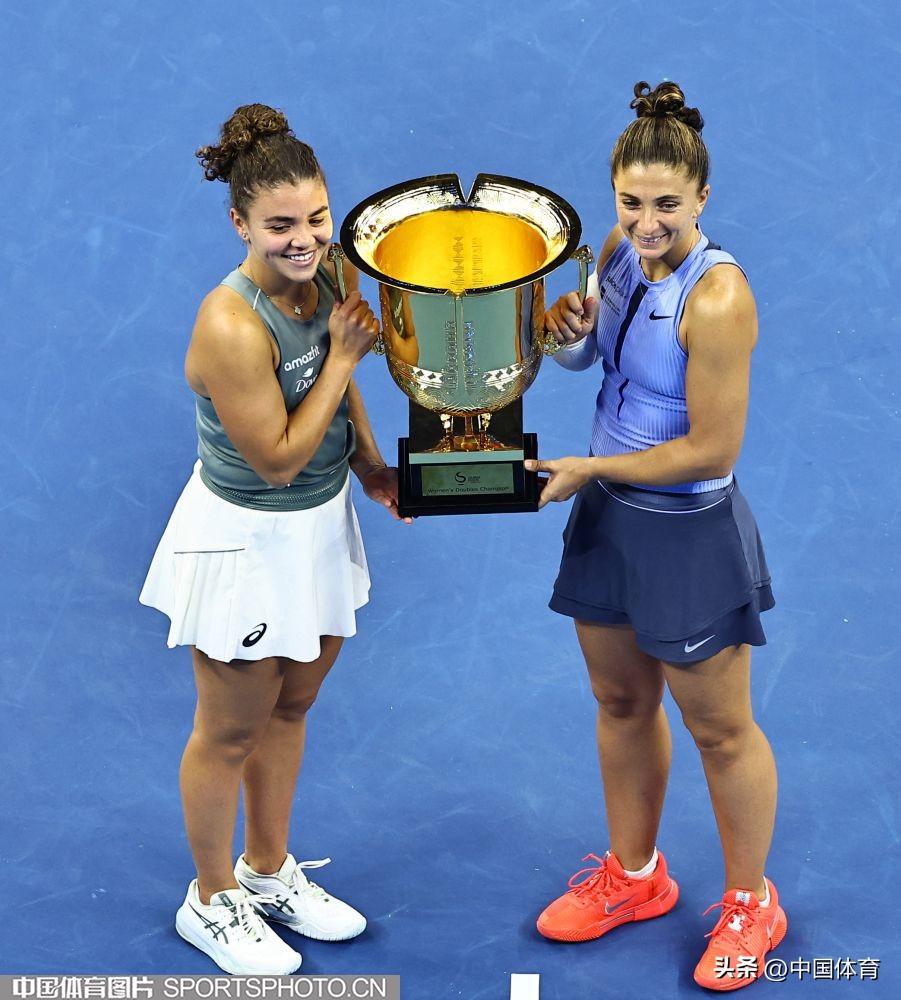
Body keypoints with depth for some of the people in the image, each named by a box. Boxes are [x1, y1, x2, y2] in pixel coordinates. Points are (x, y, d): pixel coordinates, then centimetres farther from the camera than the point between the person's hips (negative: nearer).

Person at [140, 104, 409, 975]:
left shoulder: (325, 275, -7)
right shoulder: (232, 326, -30)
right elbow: (278, 458, -24)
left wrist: (370, 466, 1)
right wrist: (344, 355, -23)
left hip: (319, 523, 7)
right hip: (247, 542, -7)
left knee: (289, 709, 23)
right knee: (230, 733, 12)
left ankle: (268, 870, 44)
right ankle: (212, 902, 33)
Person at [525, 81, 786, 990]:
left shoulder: (717, 297, -26)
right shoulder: (620, 252, -3)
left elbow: (712, 450, -24)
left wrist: (588, 469, -17)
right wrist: (569, 330, -9)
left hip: (688, 533, -7)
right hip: (609, 514, 7)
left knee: (719, 730, 10)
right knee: (621, 703, 21)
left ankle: (751, 902, 31)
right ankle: (634, 876, 41)